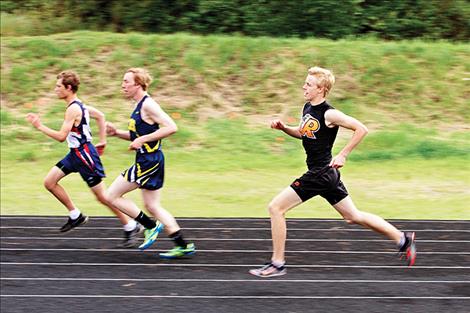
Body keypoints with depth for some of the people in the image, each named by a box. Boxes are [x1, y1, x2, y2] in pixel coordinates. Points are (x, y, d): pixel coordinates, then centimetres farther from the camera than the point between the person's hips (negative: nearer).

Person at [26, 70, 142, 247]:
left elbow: (61, 136, -24)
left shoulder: (73, 109, -21)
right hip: (75, 154, 10)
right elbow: (100, 116, 20)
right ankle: (76, 216, 15)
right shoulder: (78, 105, 8)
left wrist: (39, 126, -17)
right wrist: (102, 142, 21)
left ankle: (130, 227, 8)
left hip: (84, 155, -10)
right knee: (49, 182, 8)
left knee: (101, 195, -3)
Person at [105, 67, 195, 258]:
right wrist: (117, 133, 11)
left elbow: (171, 128, -24)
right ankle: (183, 246, 15)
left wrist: (142, 140, -23)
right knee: (152, 206, 13)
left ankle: (151, 226, 3)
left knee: (112, 195, -3)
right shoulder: (140, 106, 15)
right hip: (148, 161, 10)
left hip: (149, 162, -10)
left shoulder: (147, 105, -15)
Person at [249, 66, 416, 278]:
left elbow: (361, 129, -16)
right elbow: (303, 133, 26)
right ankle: (403, 239, 23)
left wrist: (343, 155, -16)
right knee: (353, 217, 16)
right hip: (326, 173, 9)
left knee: (276, 208, -7)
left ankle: (277, 264, 0)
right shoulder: (308, 108, 9)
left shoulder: (329, 114, -17)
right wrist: (283, 128, 8)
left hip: (320, 173, -9)